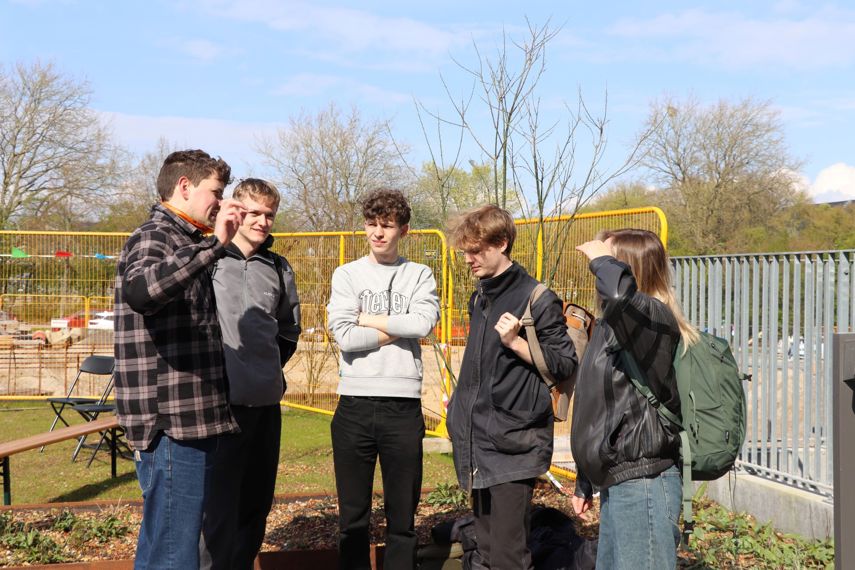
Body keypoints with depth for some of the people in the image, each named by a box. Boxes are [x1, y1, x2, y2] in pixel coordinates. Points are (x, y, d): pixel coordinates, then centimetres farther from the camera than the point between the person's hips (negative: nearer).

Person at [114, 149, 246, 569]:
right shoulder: (154, 238, -10)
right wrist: (213, 244, -36)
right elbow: (141, 291, -35)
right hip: (172, 423, -10)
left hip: (193, 418, 10)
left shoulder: (183, 243, 20)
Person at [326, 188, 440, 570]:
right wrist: (397, 330, -5)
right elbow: (345, 337, -7)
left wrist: (367, 319, -6)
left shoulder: (420, 276, 8)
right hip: (355, 404, 0)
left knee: (402, 516, 7)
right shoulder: (347, 274, 7)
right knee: (353, 515, 9)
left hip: (403, 405, 0)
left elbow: (423, 323, -12)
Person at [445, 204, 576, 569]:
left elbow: (565, 364, -7)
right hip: (477, 441, 7)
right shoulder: (479, 299, 15)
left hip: (513, 445, -7)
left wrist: (516, 342, -18)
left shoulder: (537, 298, -8)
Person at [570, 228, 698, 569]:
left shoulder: (652, 318, -15)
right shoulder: (613, 325, 13)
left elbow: (622, 296, -42)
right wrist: (585, 483, 24)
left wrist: (601, 259, -20)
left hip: (642, 484, -10)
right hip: (618, 482, 10)